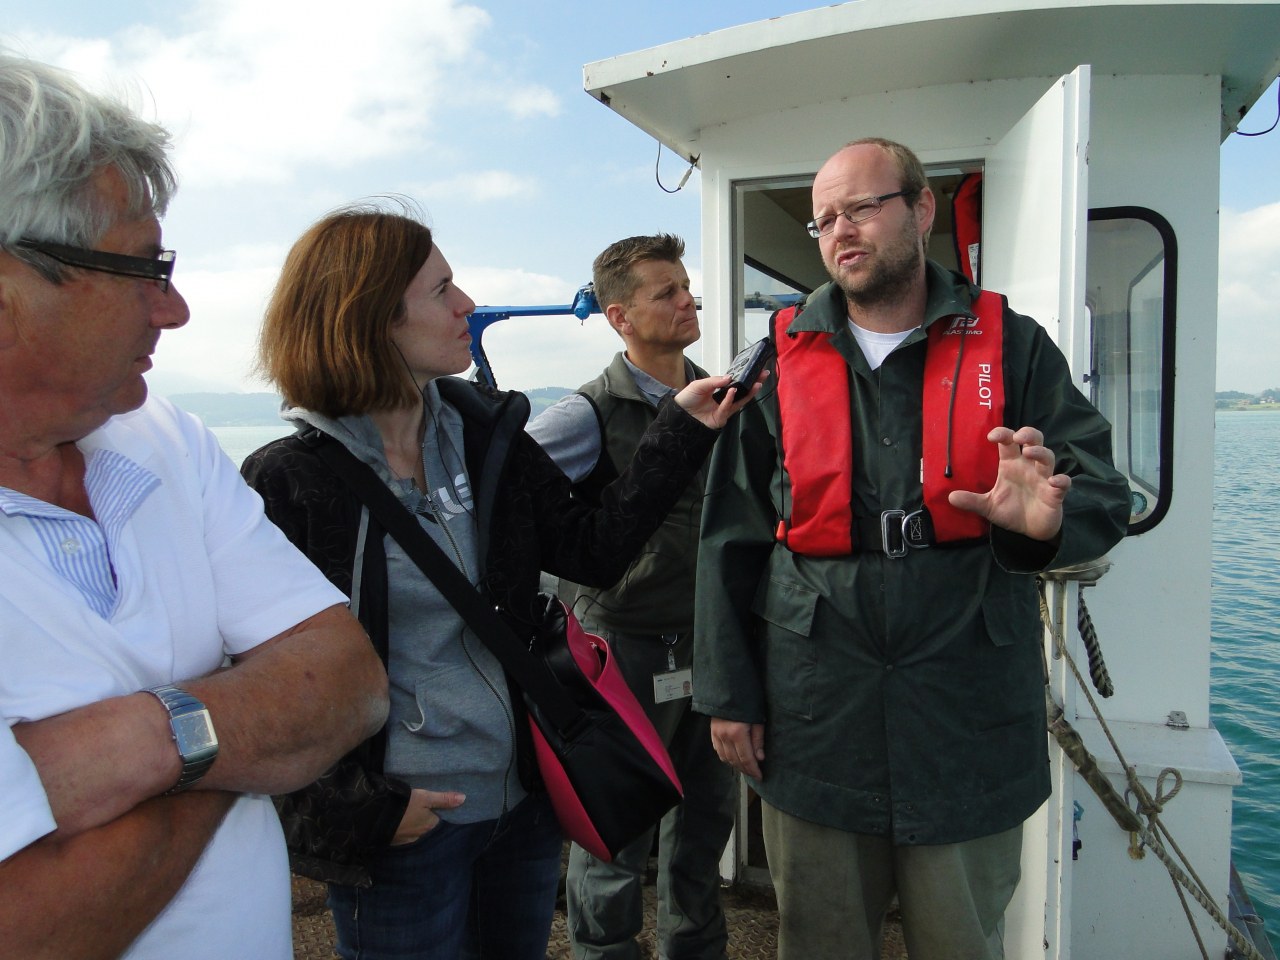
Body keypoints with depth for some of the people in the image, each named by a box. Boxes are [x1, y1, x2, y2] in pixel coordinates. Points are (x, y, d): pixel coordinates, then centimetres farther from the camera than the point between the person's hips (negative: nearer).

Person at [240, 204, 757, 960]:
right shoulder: (289, 484, -15)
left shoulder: (487, 437, 0)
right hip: (401, 835, -5)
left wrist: (682, 432, -6)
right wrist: (359, 810, -13)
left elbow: (595, 550, -1)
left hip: (525, 803, 5)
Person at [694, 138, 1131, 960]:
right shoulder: (783, 362, 2)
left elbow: (1103, 491, 0)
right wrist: (729, 693, 0)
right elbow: (731, 539, 2)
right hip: (814, 723, 1)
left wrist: (1048, 519, -25)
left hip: (970, 719, 0)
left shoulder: (1011, 347, 2)